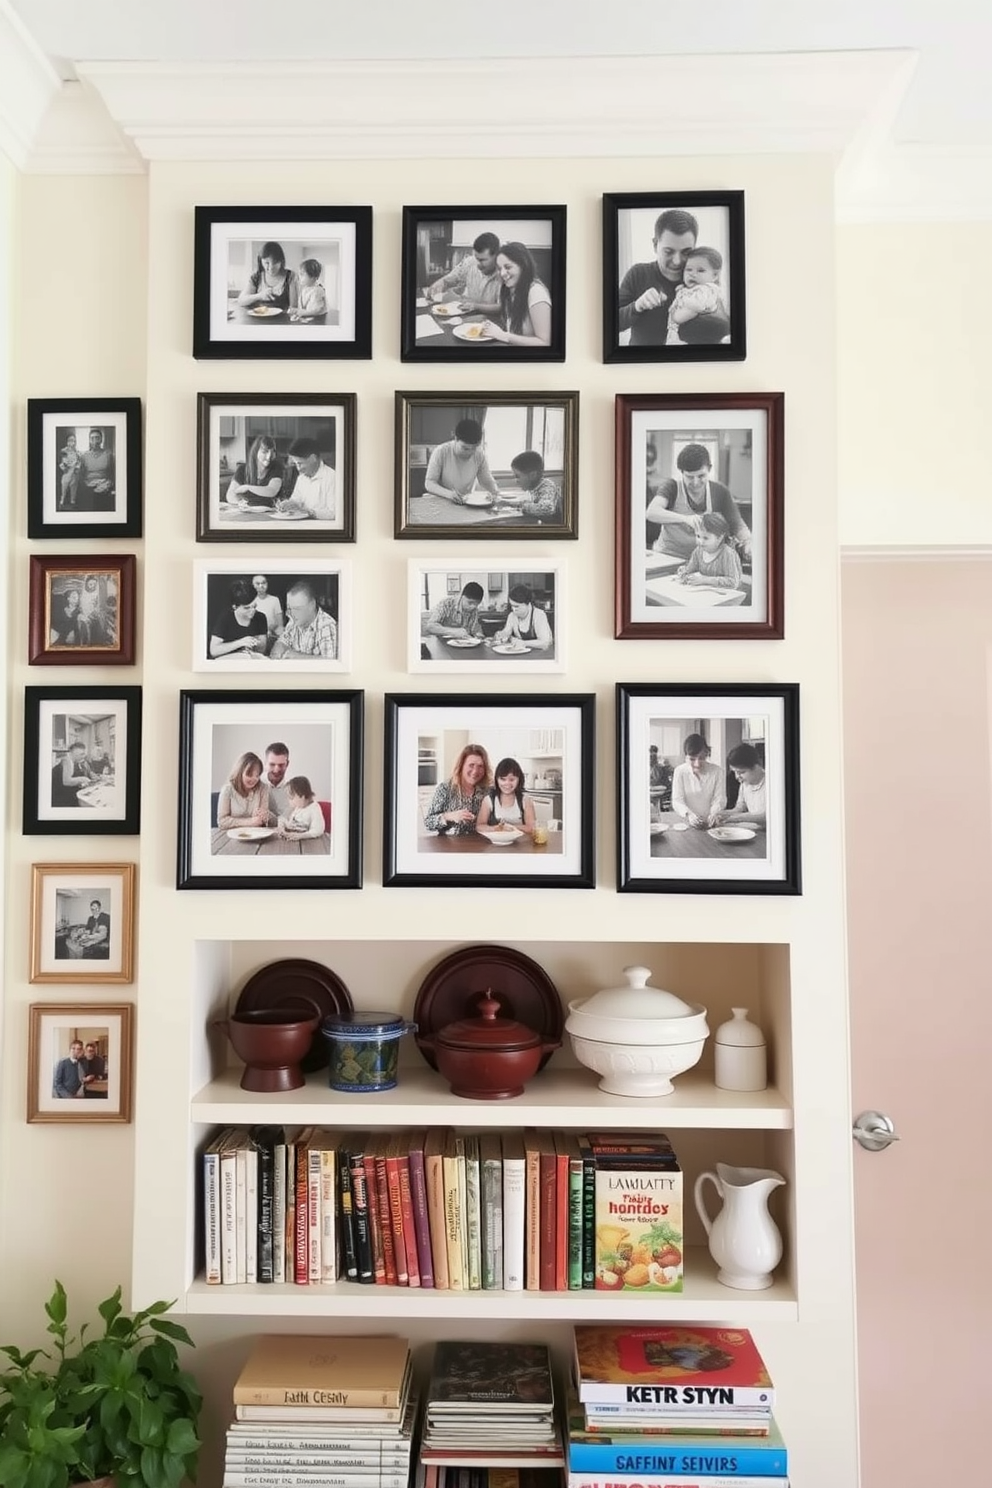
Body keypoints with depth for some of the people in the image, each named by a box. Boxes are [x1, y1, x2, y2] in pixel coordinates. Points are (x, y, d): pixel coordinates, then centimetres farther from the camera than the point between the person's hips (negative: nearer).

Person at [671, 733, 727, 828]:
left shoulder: (716, 771, 1)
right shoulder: (680, 771, -2)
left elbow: (719, 798, -1)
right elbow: (677, 800, -6)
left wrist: (714, 813, -24)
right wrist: (688, 815, -27)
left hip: (709, 823, 2)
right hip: (686, 823, -1)